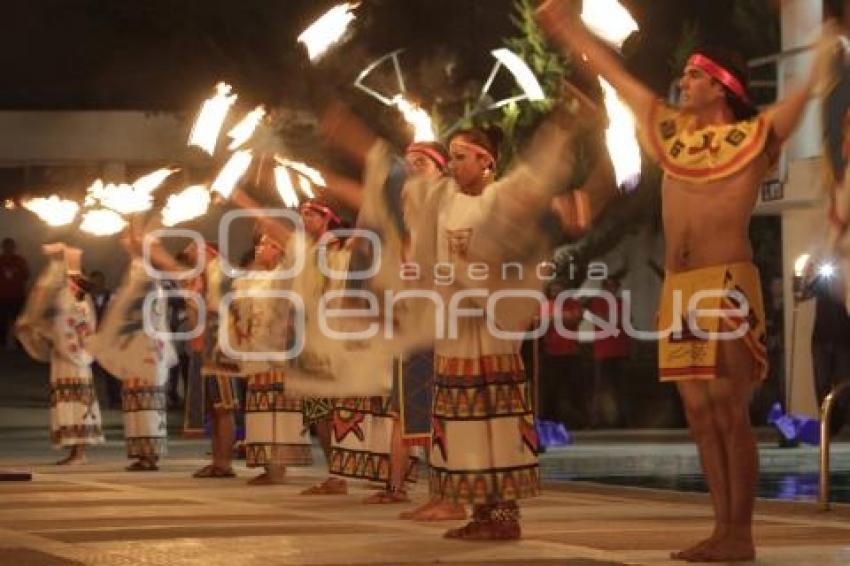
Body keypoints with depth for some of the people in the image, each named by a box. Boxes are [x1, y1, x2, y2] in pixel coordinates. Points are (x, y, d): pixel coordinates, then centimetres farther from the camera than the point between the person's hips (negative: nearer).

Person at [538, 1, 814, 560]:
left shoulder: (756, 135, 0)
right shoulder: (673, 131, 16)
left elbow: (820, 81, -2)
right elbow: (615, 73, 24)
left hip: (727, 288, -6)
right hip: (678, 291, 7)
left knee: (730, 414, -7)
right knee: (701, 415, 6)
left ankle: (741, 536, -5)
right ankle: (723, 531, 10)